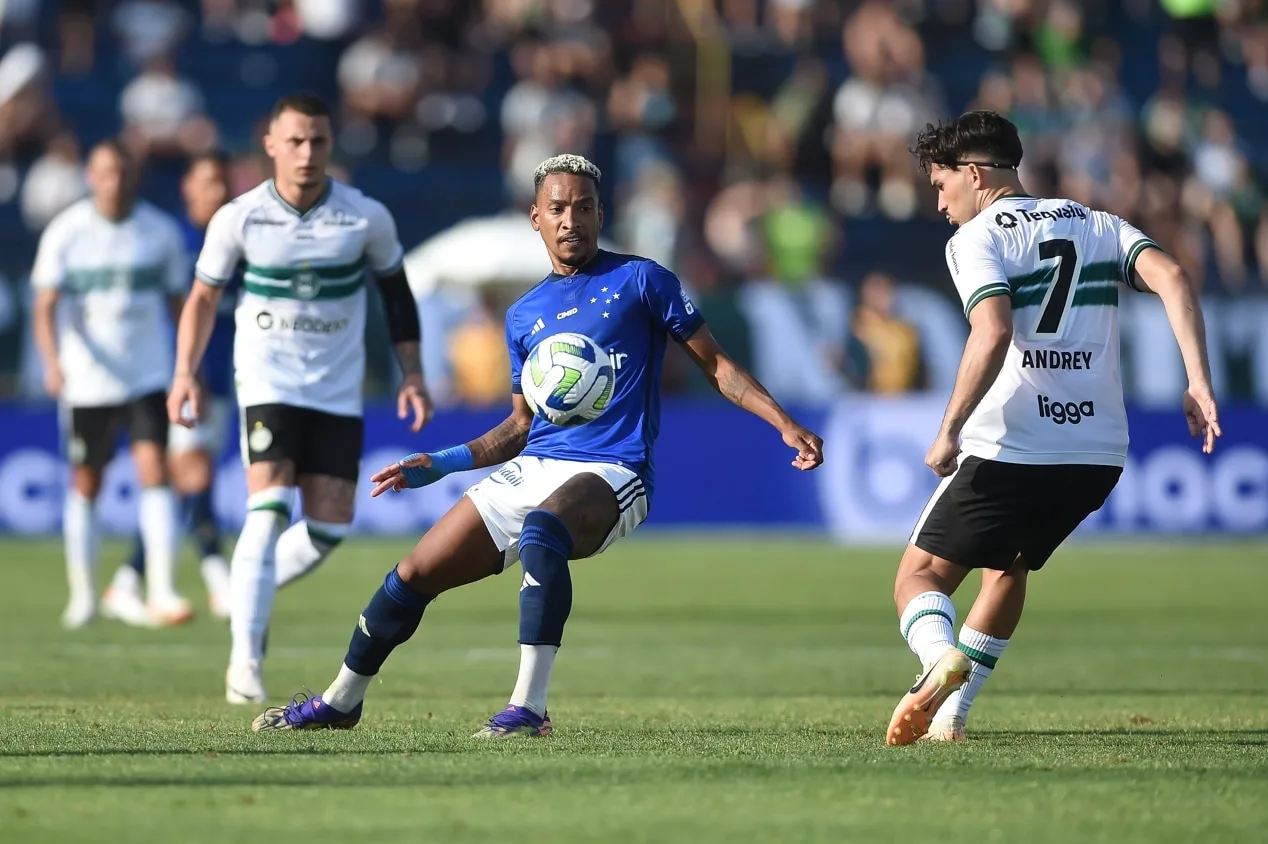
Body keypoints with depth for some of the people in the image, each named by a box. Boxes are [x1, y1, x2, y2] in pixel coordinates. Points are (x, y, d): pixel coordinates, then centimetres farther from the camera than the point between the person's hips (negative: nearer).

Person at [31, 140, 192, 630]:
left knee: (155, 473, -15)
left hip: (149, 378, 0)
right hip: (87, 382, 0)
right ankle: (83, 595, 24)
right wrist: (52, 361, -25)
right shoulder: (66, 232, -4)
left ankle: (161, 592, -17)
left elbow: (177, 303, 11)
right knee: (85, 486, 9)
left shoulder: (161, 232, 2)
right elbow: (46, 306, -8)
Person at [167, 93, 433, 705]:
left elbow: (395, 288, 10)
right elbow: (204, 296, 5)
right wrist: (186, 372, -6)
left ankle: (250, 591, 27)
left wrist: (412, 373, 4)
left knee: (329, 530, -2)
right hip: (267, 380, -2)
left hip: (338, 390, 3)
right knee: (269, 510, -19)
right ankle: (245, 659, -15)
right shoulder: (239, 218, -8)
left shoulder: (367, 218, -5)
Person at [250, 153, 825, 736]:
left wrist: (787, 426, -5)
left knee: (541, 531, -40)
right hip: (530, 470, 6)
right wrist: (441, 464, 15)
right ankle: (340, 703, 25)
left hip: (611, 474, -6)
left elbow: (715, 365, 5)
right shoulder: (524, 316, 17)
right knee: (414, 575, 2)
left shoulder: (640, 280, 3)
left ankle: (528, 708, -39)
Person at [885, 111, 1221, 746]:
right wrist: (1198, 384, -6)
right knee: (1008, 566, 29)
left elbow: (993, 335, -19)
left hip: (1008, 451, -6)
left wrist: (949, 431, -15)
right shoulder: (1097, 225, 16)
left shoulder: (975, 238, -1)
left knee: (920, 576, 4)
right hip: (1099, 454, 6)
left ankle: (940, 657, -28)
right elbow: (1171, 278, 0)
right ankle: (950, 712, 25)